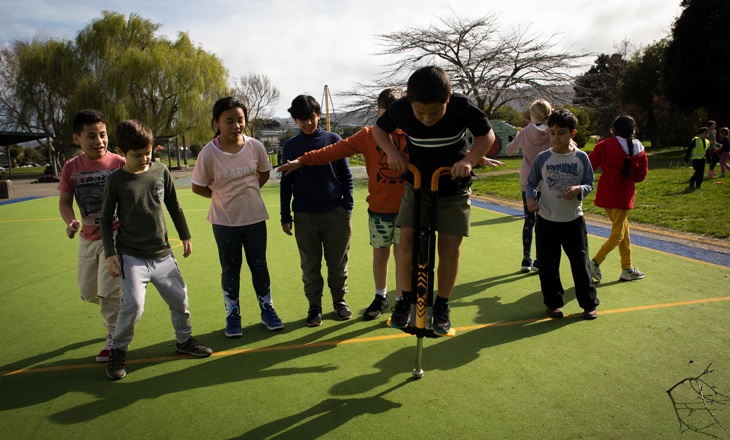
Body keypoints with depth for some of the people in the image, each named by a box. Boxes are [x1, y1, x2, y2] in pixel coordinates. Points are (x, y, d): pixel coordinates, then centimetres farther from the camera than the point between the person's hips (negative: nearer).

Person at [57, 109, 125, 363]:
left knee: (108, 292, -6)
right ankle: (119, 311, 46)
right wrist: (71, 222, -20)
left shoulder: (119, 163, -12)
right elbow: (64, 201, 1)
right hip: (88, 238, 5)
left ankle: (114, 338, 15)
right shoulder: (71, 168, -2)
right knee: (88, 292, 17)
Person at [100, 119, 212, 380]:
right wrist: (110, 253, -6)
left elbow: (174, 207, 12)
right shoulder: (116, 181, -7)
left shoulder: (161, 171, 1)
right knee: (133, 304, -14)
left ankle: (184, 340, 31)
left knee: (179, 298, 8)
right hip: (132, 256, -3)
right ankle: (118, 351, 11)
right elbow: (106, 219, 0)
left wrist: (185, 237, 15)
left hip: (162, 254, 4)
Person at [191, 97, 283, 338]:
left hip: (255, 217, 2)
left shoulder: (255, 146, -8)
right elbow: (198, 187, -4)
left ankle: (267, 309, 28)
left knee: (259, 265, 12)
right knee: (230, 269, 11)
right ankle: (232, 314, 27)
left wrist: (246, 192, 4)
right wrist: (222, 196, -1)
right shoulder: (208, 153, -15)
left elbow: (264, 174, 10)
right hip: (224, 221, -1)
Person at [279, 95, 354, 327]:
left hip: (335, 213, 0)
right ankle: (314, 306, 22)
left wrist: (347, 207, 0)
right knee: (310, 266, 8)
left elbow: (346, 175, 5)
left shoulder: (334, 140, 3)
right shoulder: (290, 146, 5)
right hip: (304, 216, 1)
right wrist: (285, 216, 5)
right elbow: (286, 183, 8)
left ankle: (339, 301, 27)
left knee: (338, 264, 9)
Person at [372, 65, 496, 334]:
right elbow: (379, 129, 0)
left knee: (449, 247, -4)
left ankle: (442, 306, 16)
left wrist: (469, 160, -25)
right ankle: (405, 299, 10)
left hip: (454, 189, -1)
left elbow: (487, 135, -8)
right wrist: (392, 152, -19)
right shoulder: (401, 108, -21)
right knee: (407, 240, -10)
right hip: (417, 186, 1)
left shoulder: (462, 107, -24)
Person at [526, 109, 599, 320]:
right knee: (548, 266, 7)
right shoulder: (542, 158, -4)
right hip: (546, 220, 1)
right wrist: (531, 197, -14)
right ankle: (554, 303, 23)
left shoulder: (581, 157, -3)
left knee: (580, 263, 5)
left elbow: (590, 184, 2)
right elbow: (531, 183, 5)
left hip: (573, 219, 0)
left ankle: (589, 304, 21)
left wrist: (579, 189, -19)